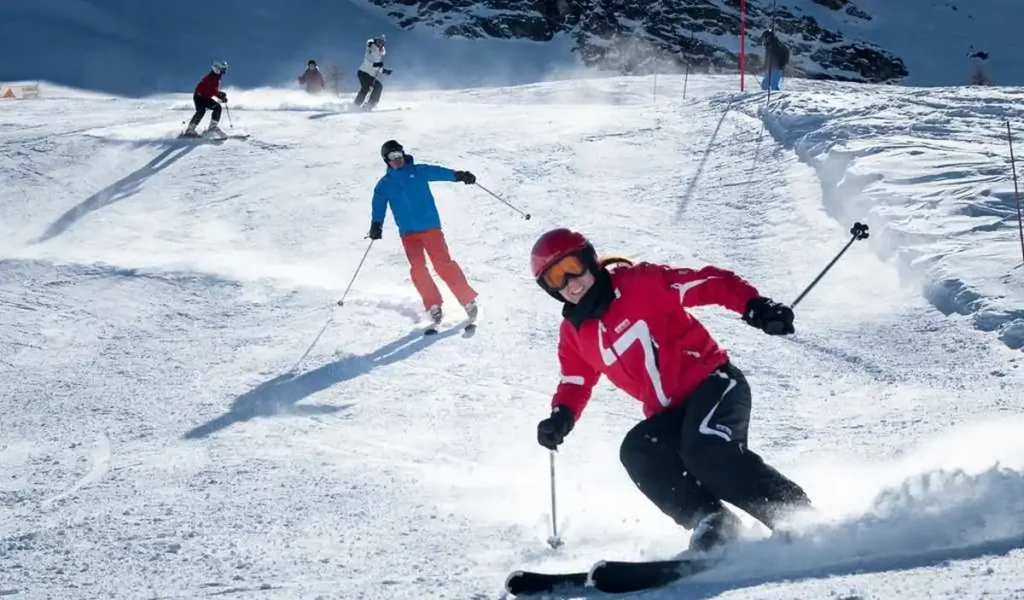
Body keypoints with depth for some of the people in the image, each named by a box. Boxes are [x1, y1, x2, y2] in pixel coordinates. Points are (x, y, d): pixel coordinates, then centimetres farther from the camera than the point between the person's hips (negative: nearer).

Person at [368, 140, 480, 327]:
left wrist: (458, 175, -27)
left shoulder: (419, 171, 4)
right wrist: (376, 225, -16)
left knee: (443, 264, -13)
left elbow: (439, 172, -10)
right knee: (418, 269, -14)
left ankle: (468, 300, -6)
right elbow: (379, 207, 2)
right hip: (408, 233, 2)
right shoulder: (384, 185, 10)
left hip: (431, 227, -2)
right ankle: (434, 306, -5)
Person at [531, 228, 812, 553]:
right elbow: (575, 384, 20)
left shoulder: (640, 283, -8)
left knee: (706, 450, -32)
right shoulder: (574, 333, 9)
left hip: (713, 382, -6)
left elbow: (709, 283, -12)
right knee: (636, 451, -23)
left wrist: (755, 306, -28)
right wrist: (561, 417, -2)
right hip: (669, 415, 6)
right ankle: (709, 520, -20)